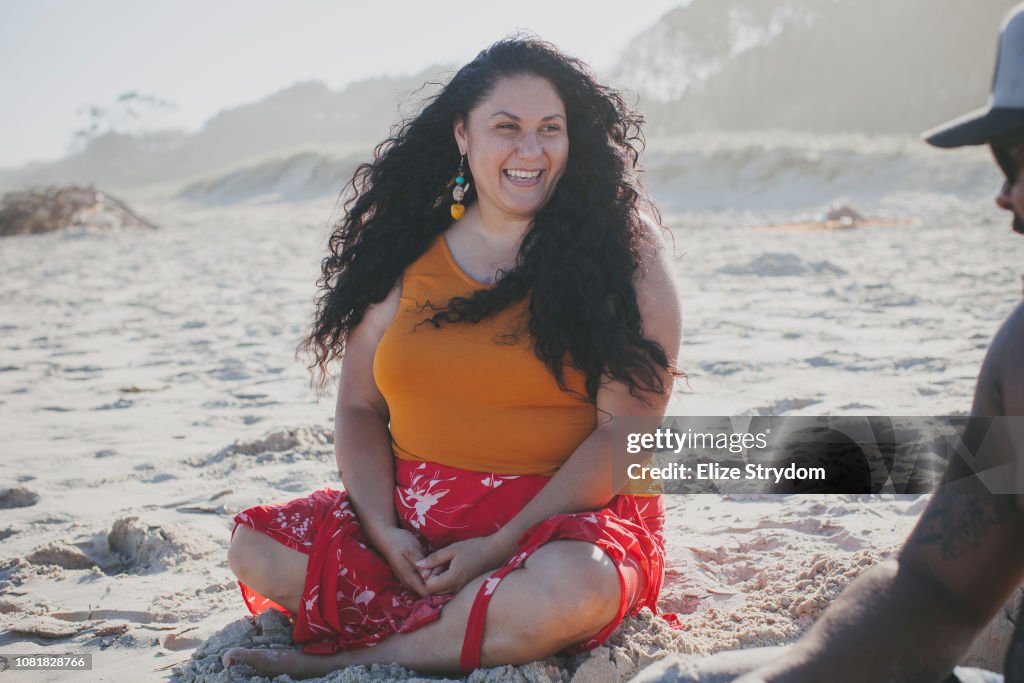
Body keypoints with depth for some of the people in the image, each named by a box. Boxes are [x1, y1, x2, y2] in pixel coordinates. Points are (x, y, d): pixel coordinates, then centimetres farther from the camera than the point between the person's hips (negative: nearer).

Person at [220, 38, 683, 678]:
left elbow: (628, 427, -10)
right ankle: (486, 631, -12)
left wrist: (500, 545, -16)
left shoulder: (624, 249, -4)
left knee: (576, 587, -37)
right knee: (256, 549, -16)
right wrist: (384, 533, -9)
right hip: (412, 514, 4)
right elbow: (358, 408, 9)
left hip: (564, 518, -3)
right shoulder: (404, 253, 6)